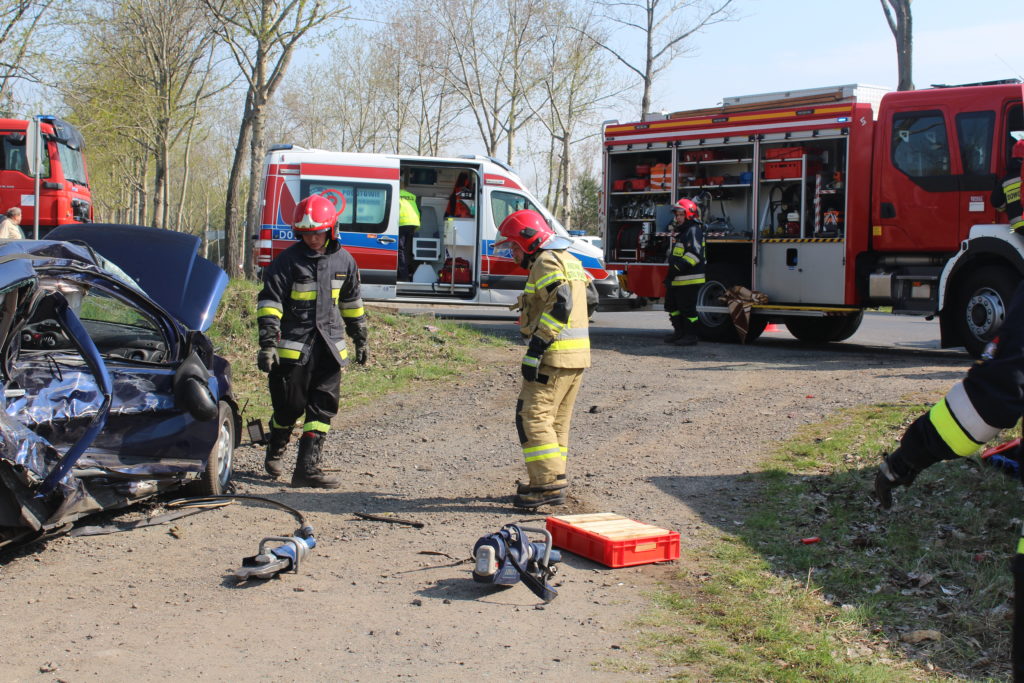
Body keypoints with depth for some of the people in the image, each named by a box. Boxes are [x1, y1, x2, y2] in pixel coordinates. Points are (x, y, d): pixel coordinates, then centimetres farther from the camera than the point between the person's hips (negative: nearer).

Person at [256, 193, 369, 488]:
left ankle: (308, 467, 0)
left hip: (329, 345, 4)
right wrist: (267, 344, -17)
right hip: (293, 346, -3)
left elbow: (351, 303, 20)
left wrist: (360, 339, 23)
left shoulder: (343, 261, 8)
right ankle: (275, 451, 30)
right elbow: (269, 303, -8)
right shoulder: (287, 261, -5)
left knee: (323, 408, -3)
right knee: (289, 406, 3)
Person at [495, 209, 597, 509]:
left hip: (554, 357, -10)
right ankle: (553, 481, 19)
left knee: (533, 417, -9)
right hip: (577, 356, 10)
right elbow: (590, 297, 24)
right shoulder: (568, 260, 20)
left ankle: (549, 484, -12)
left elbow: (561, 305, -23)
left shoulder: (546, 262, -11)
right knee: (557, 421, 15)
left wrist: (536, 348, -23)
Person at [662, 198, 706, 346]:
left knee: (687, 308, -5)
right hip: (677, 279, 11)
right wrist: (671, 272, 22)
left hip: (689, 279, -11)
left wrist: (677, 268, -25)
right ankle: (679, 331, 26)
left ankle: (690, 335, 2)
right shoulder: (680, 231, 20)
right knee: (673, 306, 16)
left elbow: (694, 253, -24)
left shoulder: (693, 231, -13)